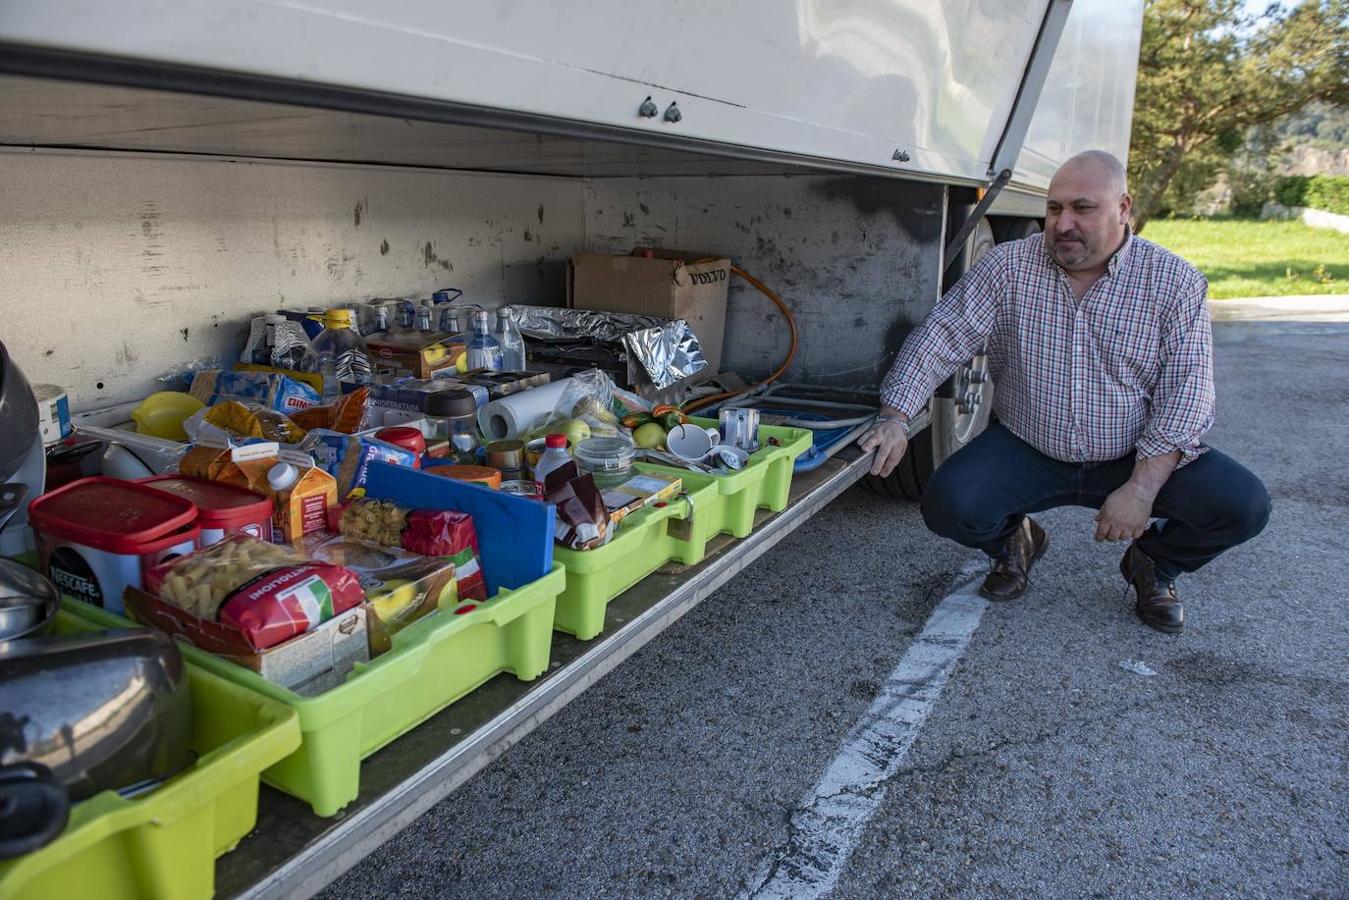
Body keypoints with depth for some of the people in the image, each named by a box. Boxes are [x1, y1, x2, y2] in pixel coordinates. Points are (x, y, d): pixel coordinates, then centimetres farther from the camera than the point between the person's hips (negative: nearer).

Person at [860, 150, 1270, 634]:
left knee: (1243, 504, -19)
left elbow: (1186, 390, -11)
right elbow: (940, 337, -10)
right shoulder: (1007, 267, -5)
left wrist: (1142, 488, -22)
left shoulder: (1176, 282, -6)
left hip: (1133, 458, 1)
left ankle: (1153, 565, 15)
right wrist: (894, 417, -25)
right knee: (946, 505, -25)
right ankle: (1013, 541, 14)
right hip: (1025, 452, 0)